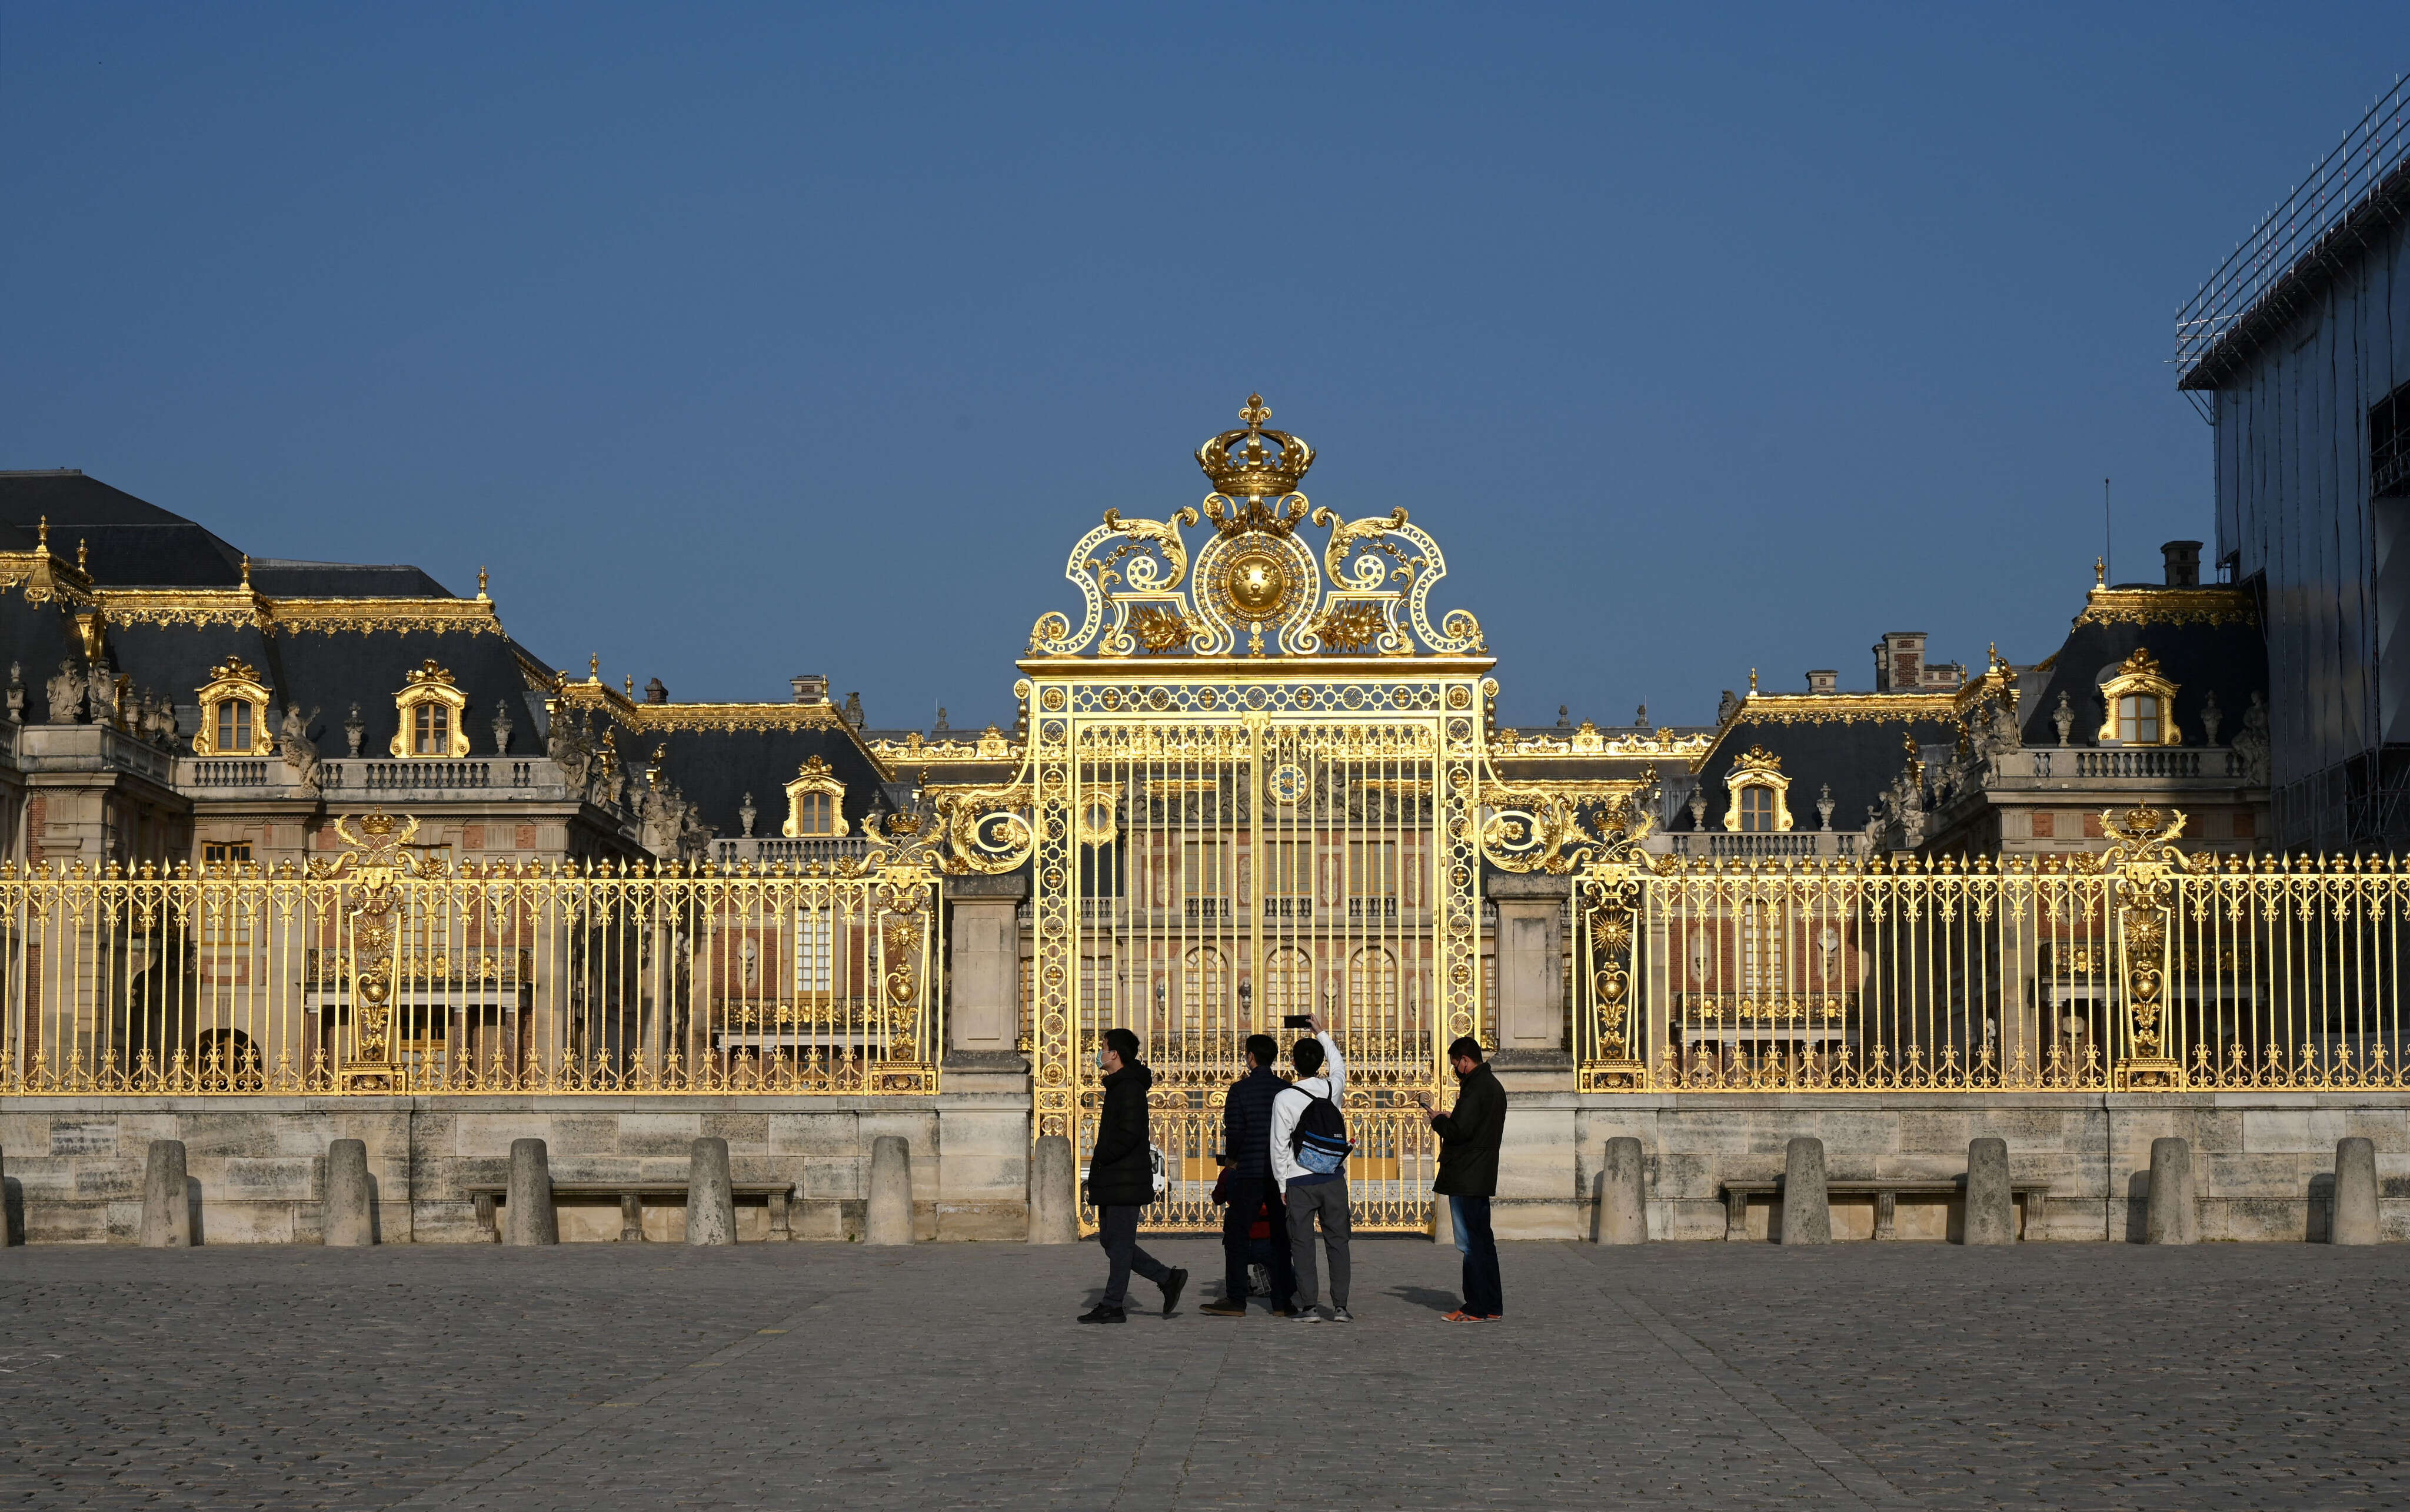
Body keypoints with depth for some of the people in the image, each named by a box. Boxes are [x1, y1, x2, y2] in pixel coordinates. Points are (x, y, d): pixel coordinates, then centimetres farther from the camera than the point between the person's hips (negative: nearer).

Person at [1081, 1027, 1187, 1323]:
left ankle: (1112, 1306, -3)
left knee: (1119, 1241, -6)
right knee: (1110, 1240, 11)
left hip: (1125, 1178, -11)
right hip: (1114, 1179, 11)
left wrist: (1100, 1159, -16)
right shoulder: (1119, 1085, 19)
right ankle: (1168, 1278, 14)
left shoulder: (1129, 1086, -14)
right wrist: (1101, 1161, 12)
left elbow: (1130, 1133, -23)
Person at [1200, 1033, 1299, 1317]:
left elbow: (1234, 1134, -10)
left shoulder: (1239, 1091, -6)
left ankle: (1235, 1300, -1)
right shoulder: (1288, 1090, 4)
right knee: (1282, 1236, 8)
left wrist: (1232, 1159, 9)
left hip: (1250, 1172, -4)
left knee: (1237, 1233, 2)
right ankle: (1283, 1300, 7)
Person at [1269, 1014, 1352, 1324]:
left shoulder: (1284, 1098, -11)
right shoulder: (1333, 1087, -1)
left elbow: (1279, 1146, -8)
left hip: (1300, 1181, -3)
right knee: (1337, 1240, 7)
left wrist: (1282, 1184, 2)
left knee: (1302, 1243, 3)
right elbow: (1339, 1063, 24)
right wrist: (1321, 1033, 34)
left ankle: (1308, 1306, 0)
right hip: (1334, 1177, 3)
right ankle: (1340, 1306, 4)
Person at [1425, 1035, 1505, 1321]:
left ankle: (1477, 1309, -5)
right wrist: (1449, 1120, 15)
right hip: (1482, 1176, 10)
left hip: (1465, 1178, -10)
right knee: (1483, 1240, 14)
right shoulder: (1493, 1086, 16)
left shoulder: (1475, 1088, -16)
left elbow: (1460, 1131, -23)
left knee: (1471, 1243, -6)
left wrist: (1439, 1120, -5)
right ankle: (1492, 1306, 17)